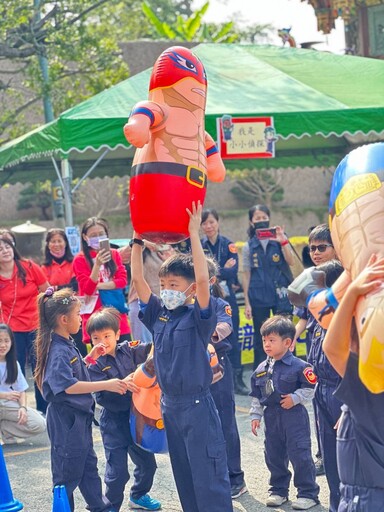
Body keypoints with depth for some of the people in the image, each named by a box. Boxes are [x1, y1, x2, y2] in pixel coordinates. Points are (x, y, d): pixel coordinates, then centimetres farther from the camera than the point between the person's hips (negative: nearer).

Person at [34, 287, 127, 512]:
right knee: (68, 470, 1)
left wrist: (90, 358, 7)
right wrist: (106, 385, -36)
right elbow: (68, 386, -34)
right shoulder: (58, 351, -23)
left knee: (88, 464, 20)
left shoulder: (67, 344, 8)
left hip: (79, 416, 10)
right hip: (65, 419, -10)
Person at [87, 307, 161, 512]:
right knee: (118, 470, -2)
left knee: (147, 461, 18)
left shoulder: (128, 350, 0)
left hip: (136, 416, 5)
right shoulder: (95, 365, -12)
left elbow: (149, 349, -2)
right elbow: (101, 396, -19)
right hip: (113, 422, -5)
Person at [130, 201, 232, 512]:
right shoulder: (158, 315, 6)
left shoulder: (199, 316, -10)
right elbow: (138, 279, 4)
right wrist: (138, 240, -3)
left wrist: (194, 234, -25)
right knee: (184, 476, 15)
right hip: (170, 405, 7)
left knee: (209, 476, -4)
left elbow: (203, 279, -25)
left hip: (198, 406, -7)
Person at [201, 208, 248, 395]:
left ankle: (237, 380, 6)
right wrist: (222, 270, -15)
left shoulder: (228, 245, 4)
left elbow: (233, 270, -8)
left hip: (226, 297, 0)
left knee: (232, 338, 0)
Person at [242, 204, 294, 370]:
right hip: (258, 299, 1)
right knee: (260, 337, 8)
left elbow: (291, 261, -9)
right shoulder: (249, 246, 5)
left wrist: (283, 242, -24)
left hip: (280, 295, -1)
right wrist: (247, 302, 2)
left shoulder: (279, 240, 3)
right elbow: (246, 275, 5)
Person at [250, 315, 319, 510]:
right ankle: (278, 490, 27)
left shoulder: (298, 366, -12)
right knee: (273, 456, 12)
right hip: (271, 416, 6)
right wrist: (255, 416, 10)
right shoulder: (261, 369, 6)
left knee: (300, 455, -5)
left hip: (294, 416, -6)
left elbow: (309, 388, -9)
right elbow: (256, 396, 13)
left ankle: (308, 493, 5)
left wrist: (294, 398, -17)